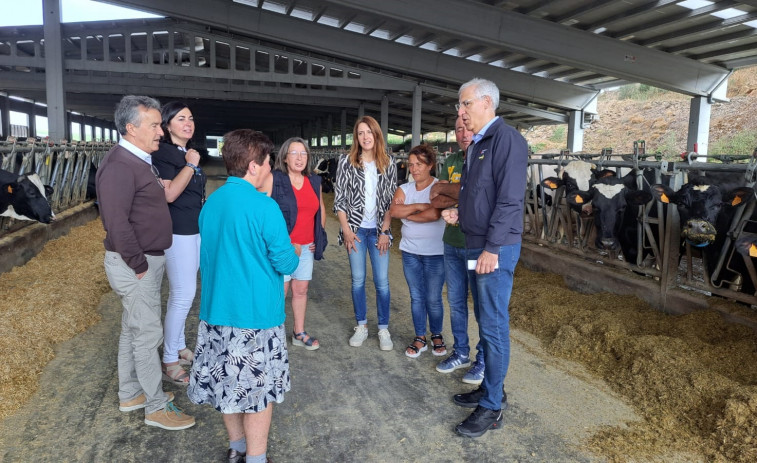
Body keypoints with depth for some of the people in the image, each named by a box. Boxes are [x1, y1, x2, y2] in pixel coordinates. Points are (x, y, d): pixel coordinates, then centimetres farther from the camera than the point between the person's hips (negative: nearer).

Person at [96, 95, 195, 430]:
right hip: (134, 265, -10)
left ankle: (130, 394, 32)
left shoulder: (140, 161, 12)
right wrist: (139, 266, -20)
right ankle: (157, 407, 13)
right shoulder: (119, 165, -20)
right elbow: (117, 223, -25)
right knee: (148, 334, 0)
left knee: (132, 329, 18)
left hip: (146, 260, 10)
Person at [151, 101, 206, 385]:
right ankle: (169, 362, 4)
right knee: (183, 295, -7)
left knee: (181, 293, 15)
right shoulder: (163, 153, -12)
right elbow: (169, 194, -26)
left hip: (195, 230, 9)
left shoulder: (187, 153, 13)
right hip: (178, 232, -9)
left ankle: (179, 348, 26)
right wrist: (190, 165, -22)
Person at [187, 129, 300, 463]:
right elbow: (285, 264, -15)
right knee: (258, 386, 8)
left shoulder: (210, 203, 5)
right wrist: (294, 252, 8)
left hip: (217, 309, 7)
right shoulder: (264, 206, -17)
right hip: (257, 313, -7)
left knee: (228, 381, 18)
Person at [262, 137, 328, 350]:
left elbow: (321, 209, 23)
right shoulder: (274, 179, -7)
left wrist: (319, 236, 16)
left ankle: (299, 333, 27)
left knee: (301, 290, 14)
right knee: (279, 292, -3)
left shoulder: (314, 181, 11)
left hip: (307, 247, 6)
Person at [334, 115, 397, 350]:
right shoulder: (346, 162, -1)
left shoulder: (388, 163, 2)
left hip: (378, 230, 0)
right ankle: (361, 326, 21)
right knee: (358, 280, 7)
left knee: (382, 282, 1)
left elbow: (391, 200, 2)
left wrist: (385, 231, -5)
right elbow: (339, 198, 0)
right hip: (355, 229, 0)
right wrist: (346, 230, -6)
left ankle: (383, 329, 14)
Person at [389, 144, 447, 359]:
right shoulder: (404, 189, 6)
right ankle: (420, 338, 23)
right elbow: (393, 211, -9)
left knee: (433, 299, 6)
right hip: (410, 252, 4)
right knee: (416, 297, 11)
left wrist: (406, 213, -11)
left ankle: (437, 336, 26)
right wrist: (418, 207, -18)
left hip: (435, 253, -4)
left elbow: (434, 214, -23)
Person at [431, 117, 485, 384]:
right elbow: (436, 201, 2)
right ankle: (461, 352, 31)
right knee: (456, 301, 15)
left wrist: (443, 188, -10)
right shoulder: (451, 162, 10)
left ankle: (484, 360, 20)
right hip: (452, 242, 7)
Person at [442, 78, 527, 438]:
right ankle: (491, 388, 30)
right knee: (484, 321, 16)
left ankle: (491, 407, 10)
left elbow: (509, 200, -20)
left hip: (495, 249, -9)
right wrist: (457, 213, 6)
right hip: (474, 245, 10)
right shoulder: (476, 145, 17)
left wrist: (492, 249, -22)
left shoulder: (507, 140, -13)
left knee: (494, 326, -2)